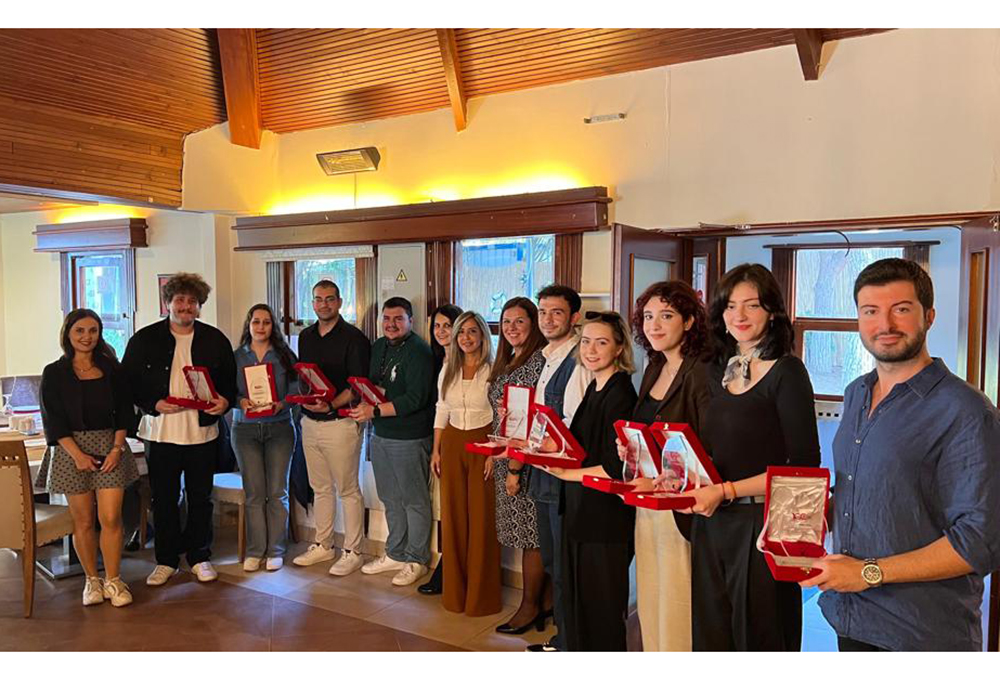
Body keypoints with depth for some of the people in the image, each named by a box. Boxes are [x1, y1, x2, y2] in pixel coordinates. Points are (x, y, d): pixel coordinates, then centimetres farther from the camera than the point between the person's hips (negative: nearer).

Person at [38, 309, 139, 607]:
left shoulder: (112, 368, 6)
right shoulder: (54, 373, 2)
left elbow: (124, 412, 6)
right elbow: (53, 420, -2)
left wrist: (117, 448, -6)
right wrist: (78, 454, -12)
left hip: (110, 447, 1)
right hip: (71, 449, -1)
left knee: (111, 518, -5)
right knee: (83, 521, 5)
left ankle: (113, 580, 7)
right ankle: (92, 580, 20)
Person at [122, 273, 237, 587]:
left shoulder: (215, 339, 4)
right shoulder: (144, 339, 1)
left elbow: (231, 380, 9)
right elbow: (129, 382, 1)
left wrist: (225, 401, -12)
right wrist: (154, 404, -14)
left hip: (202, 430, 1)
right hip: (160, 431, 0)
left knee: (201, 498, 10)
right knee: (163, 499, 9)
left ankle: (200, 557, 25)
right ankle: (166, 560, 25)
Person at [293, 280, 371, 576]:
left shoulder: (353, 338, -9)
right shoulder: (306, 337, 13)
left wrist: (331, 405, -25)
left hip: (339, 423, -7)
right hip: (309, 422, 7)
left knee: (348, 490, 2)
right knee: (320, 488, 16)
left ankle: (352, 552, 12)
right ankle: (323, 546, 29)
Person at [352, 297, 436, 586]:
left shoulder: (418, 351, -15)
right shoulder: (379, 347, 11)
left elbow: (415, 399, -22)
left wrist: (375, 411, -22)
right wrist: (364, 404, -3)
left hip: (410, 439, -8)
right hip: (381, 435, 8)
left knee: (414, 500, 4)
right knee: (390, 499, 18)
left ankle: (416, 560, 18)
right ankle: (395, 554, 32)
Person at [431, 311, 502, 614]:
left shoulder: (493, 370, -8)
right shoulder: (447, 371, 9)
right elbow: (441, 412, 13)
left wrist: (494, 453, -15)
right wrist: (436, 450, 9)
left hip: (482, 444, -5)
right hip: (452, 444, 5)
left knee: (482, 516, 0)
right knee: (453, 515, 10)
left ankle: (481, 595, 15)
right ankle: (455, 591, 24)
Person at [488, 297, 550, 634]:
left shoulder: (538, 360, -15)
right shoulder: (507, 362, 15)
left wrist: (516, 467, -18)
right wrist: (495, 455, 13)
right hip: (506, 458, 9)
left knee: (531, 534, 2)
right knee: (525, 532, 14)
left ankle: (530, 606, 15)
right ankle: (546, 600, 25)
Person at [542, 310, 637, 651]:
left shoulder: (620, 395, -16)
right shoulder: (594, 389, 12)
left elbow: (616, 467, -20)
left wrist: (567, 473, -14)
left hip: (605, 517, -8)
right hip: (580, 511, 8)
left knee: (601, 613, 6)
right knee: (576, 605, 17)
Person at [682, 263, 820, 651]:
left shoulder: (786, 371, -10)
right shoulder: (717, 370, 10)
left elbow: (803, 465, -15)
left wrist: (727, 491, -18)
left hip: (762, 524, -6)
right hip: (711, 521, 6)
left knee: (757, 636, 9)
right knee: (711, 633, 14)